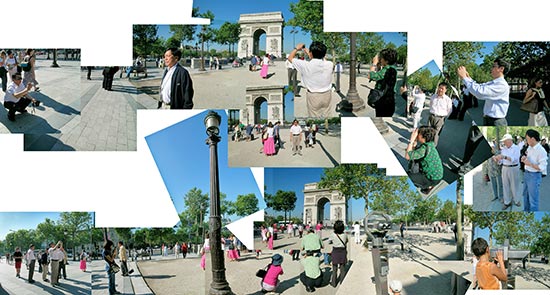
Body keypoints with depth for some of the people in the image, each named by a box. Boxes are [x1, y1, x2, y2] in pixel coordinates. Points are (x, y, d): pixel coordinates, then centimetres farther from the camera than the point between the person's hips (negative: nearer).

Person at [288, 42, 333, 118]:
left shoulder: (306, 65, -20)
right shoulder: (329, 65, -12)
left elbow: (290, 58, -4)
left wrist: (297, 48, 12)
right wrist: (308, 53, 19)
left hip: (313, 96, -3)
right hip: (327, 95, 3)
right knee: (325, 117, 17)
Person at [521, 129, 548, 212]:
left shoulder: (541, 151, -19)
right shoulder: (529, 148, 6)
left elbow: (542, 168, -21)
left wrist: (529, 164, -22)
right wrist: (524, 159, 1)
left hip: (534, 176, -8)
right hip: (526, 174, 8)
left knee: (533, 200, 1)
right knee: (525, 196, 22)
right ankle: (526, 210, 39)